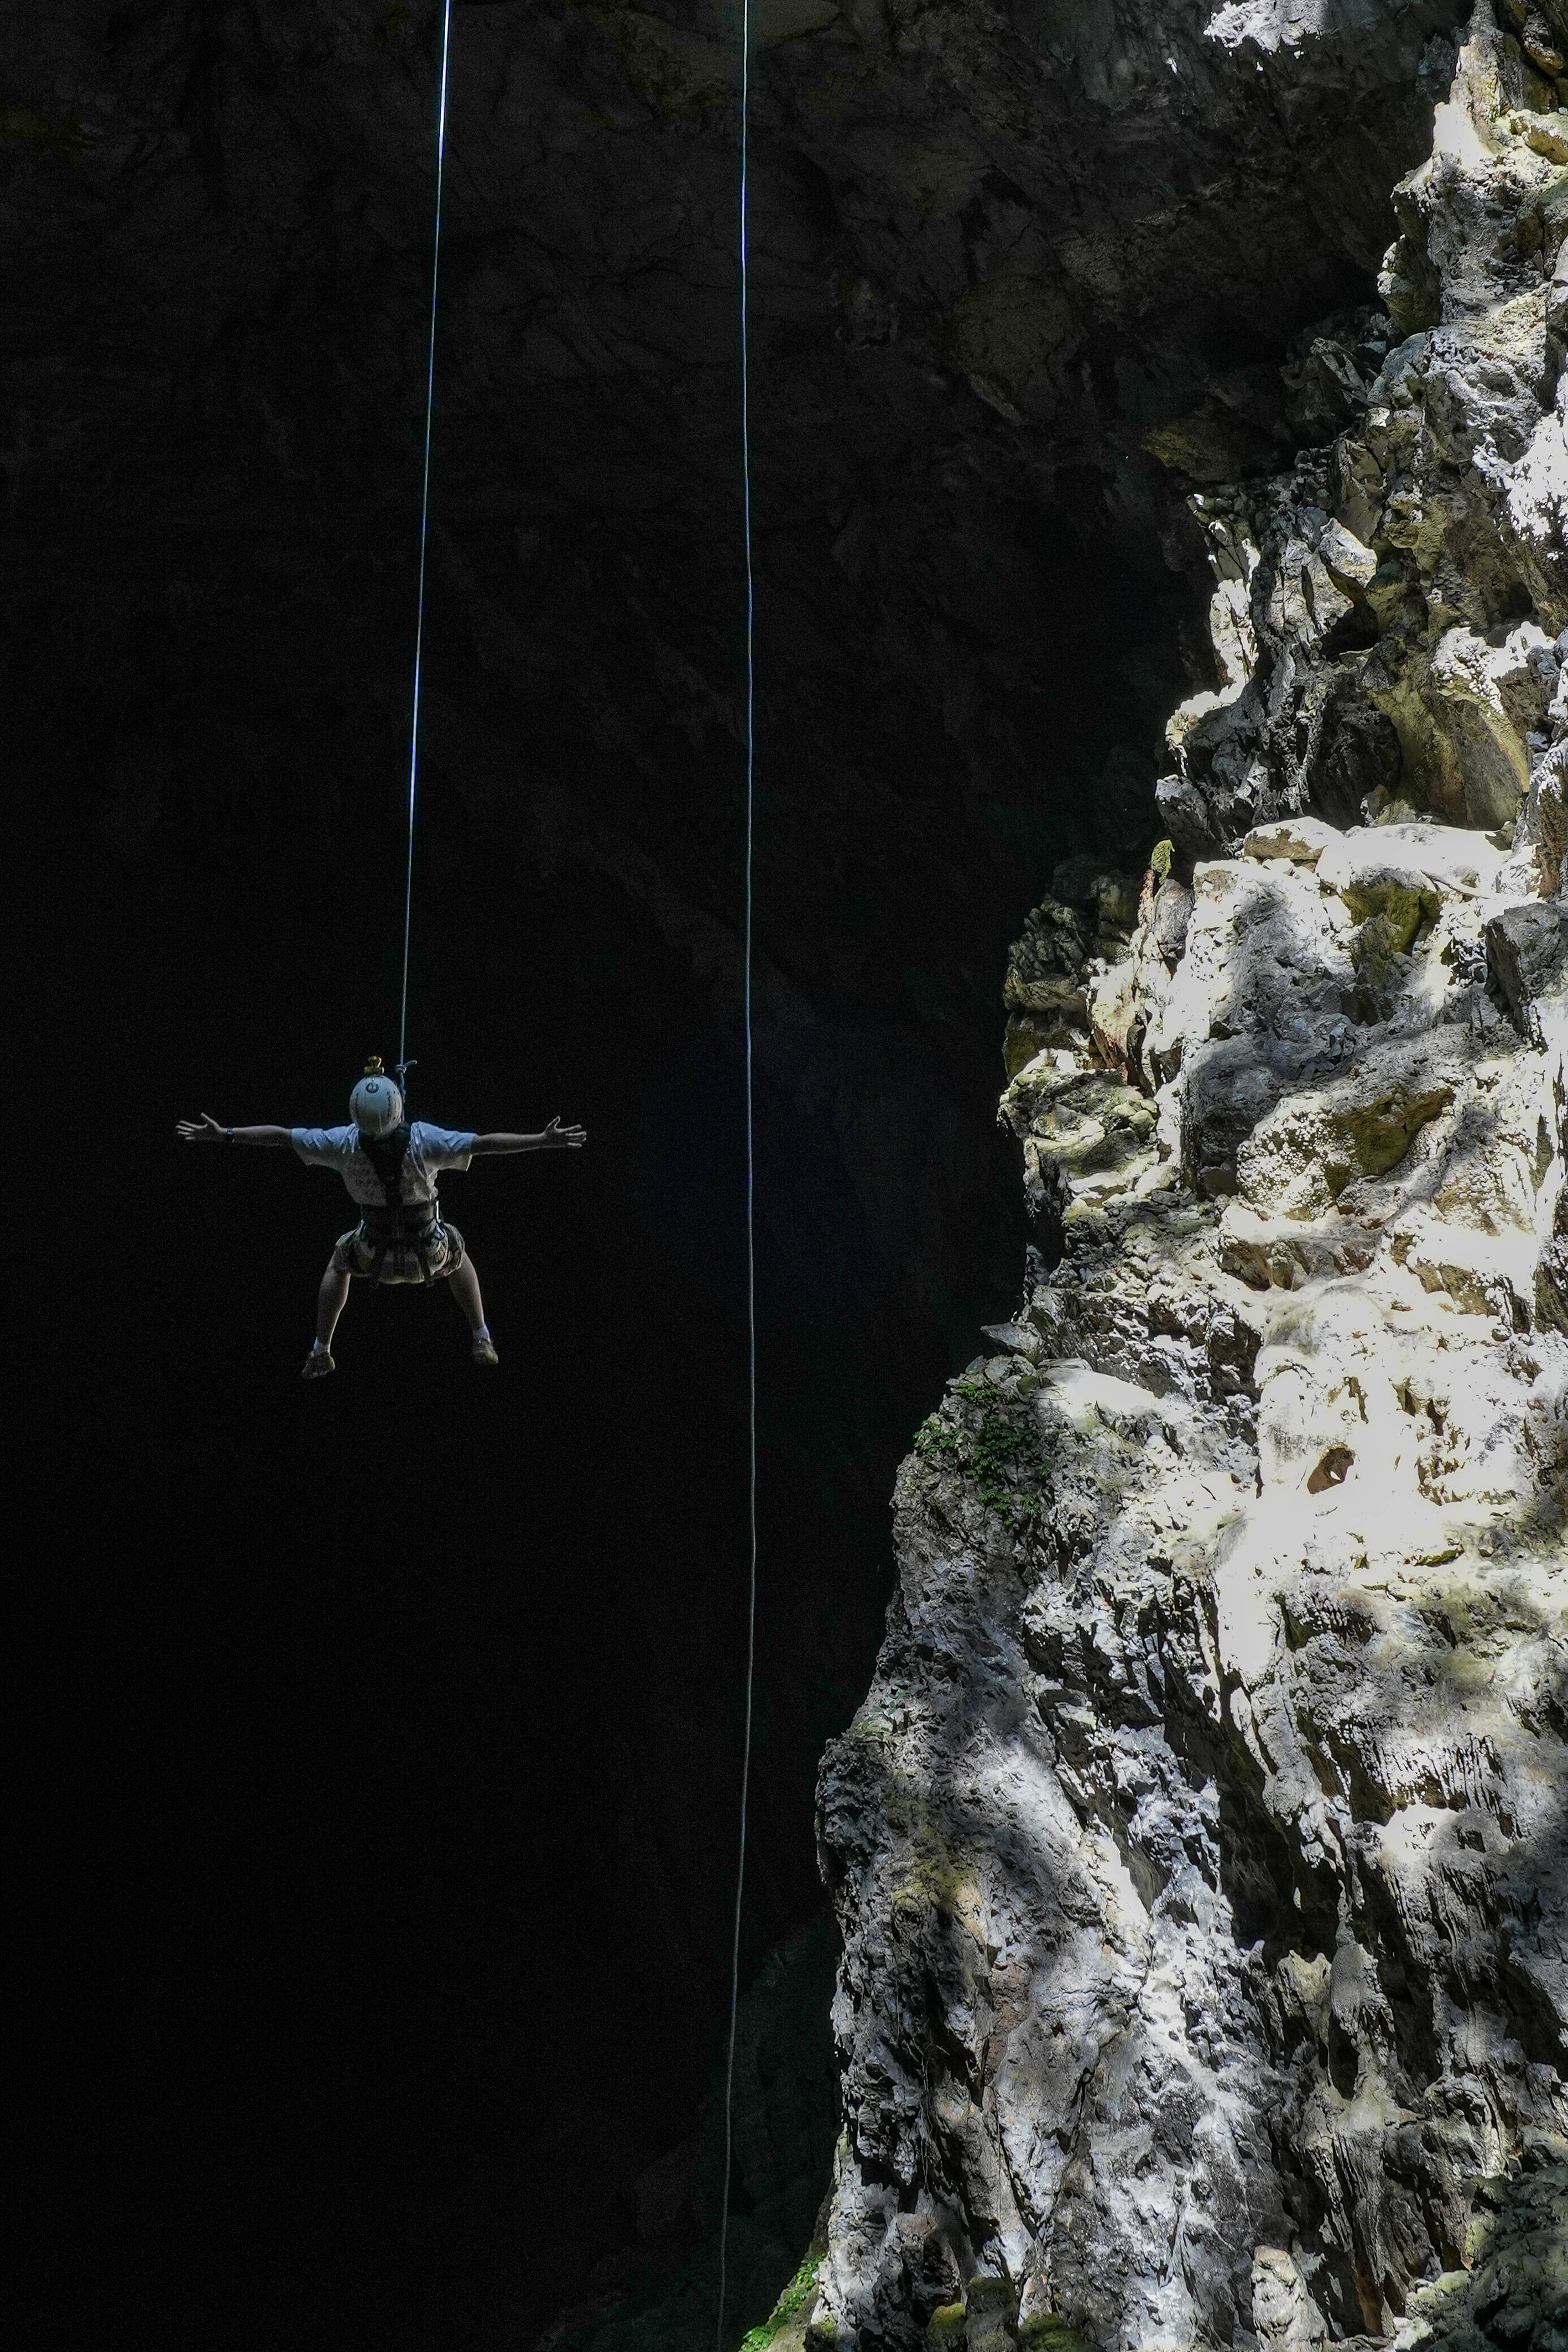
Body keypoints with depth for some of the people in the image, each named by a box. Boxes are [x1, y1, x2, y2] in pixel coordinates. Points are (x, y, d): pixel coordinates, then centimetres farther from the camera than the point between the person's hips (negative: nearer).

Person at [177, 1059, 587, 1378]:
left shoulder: (344, 1143, -25)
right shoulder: (423, 1140, -29)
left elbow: (280, 1134, -17)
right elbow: (485, 1142, -31)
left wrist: (223, 1134, -8)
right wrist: (545, 1141, -28)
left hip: (373, 1255, 1)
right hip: (428, 1254, -1)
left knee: (339, 1263, 34)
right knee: (458, 1254, 34)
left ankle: (321, 1353, 31)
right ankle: (482, 1340, 30)